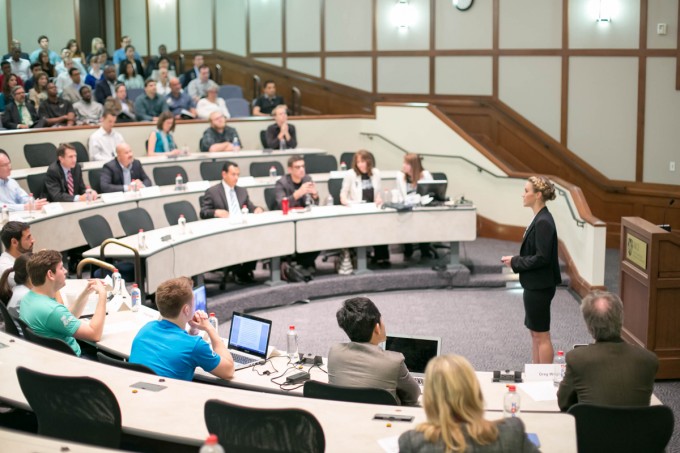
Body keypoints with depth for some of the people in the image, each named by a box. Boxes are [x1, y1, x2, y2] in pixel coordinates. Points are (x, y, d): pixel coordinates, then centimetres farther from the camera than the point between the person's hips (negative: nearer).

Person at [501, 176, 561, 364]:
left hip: (539, 286, -10)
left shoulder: (543, 222, -21)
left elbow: (542, 257, -23)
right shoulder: (539, 218, 9)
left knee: (541, 335, 0)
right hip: (534, 285, 10)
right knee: (535, 333, 17)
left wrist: (515, 262, -15)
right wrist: (516, 260, 4)